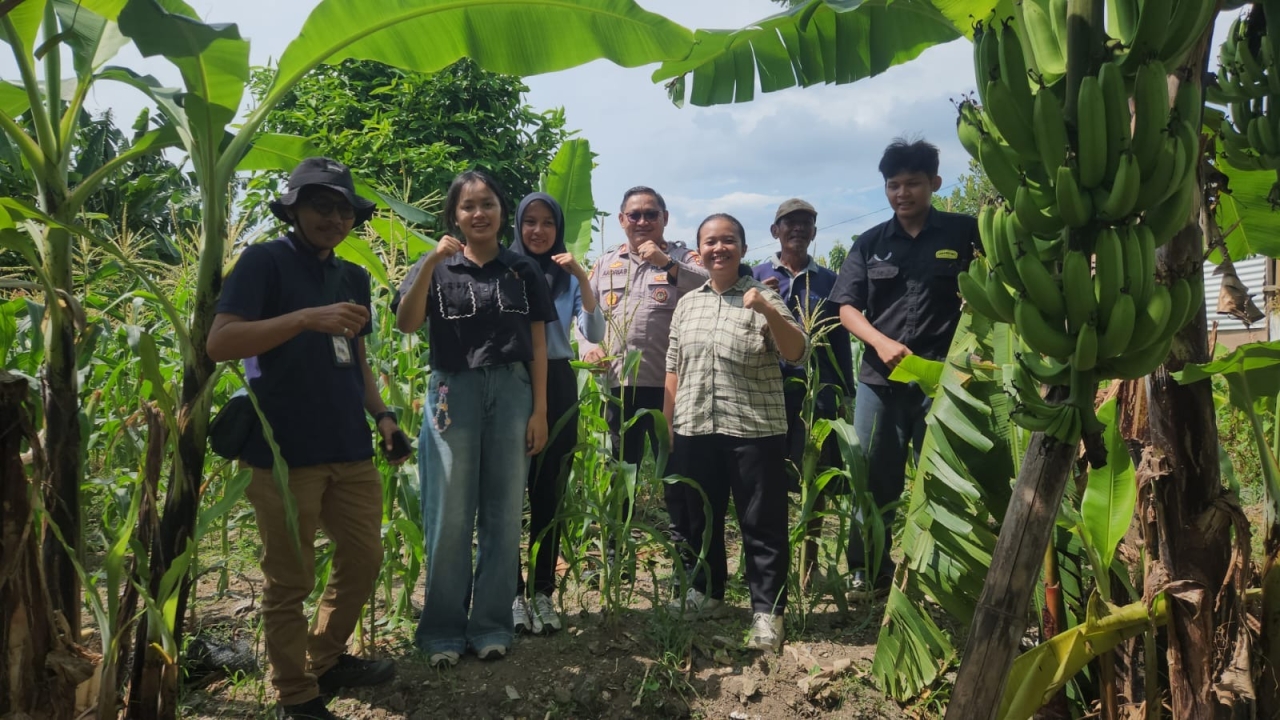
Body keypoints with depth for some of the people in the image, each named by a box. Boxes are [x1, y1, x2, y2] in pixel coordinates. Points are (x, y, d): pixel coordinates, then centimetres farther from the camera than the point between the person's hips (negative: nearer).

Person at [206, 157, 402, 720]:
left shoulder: (354, 278, 15)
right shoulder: (263, 261, -5)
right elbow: (219, 344, -15)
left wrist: (382, 415, 7)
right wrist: (307, 318, -25)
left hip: (349, 450, 7)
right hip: (284, 453, -7)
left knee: (364, 558, 15)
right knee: (290, 583, 4)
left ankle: (327, 661, 36)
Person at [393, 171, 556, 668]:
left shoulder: (523, 271, 9)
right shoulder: (437, 268, 6)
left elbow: (537, 345, 7)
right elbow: (406, 324, -10)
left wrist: (539, 410, 0)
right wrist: (430, 263, -18)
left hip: (512, 393, 1)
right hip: (453, 393, -1)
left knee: (503, 513, 6)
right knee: (449, 516, 0)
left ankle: (492, 626, 18)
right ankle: (443, 631, 13)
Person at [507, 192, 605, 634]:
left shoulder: (569, 277, 7)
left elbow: (595, 335, -5)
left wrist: (583, 278, -13)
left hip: (557, 387, 2)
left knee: (549, 493, 7)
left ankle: (543, 592, 16)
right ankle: (513, 593, 10)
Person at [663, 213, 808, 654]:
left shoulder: (762, 298, -1)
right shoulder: (687, 304, 12)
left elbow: (797, 354, -11)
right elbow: (673, 369, 14)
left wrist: (769, 312, -25)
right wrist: (668, 423, 9)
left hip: (754, 430, -4)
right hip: (694, 430, 5)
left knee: (762, 524, 2)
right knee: (701, 518, 16)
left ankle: (767, 612, 13)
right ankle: (706, 592, 33)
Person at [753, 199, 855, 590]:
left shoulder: (827, 280, 12)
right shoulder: (758, 276, 8)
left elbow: (840, 341, 12)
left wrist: (846, 393, 8)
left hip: (818, 389, 1)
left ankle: (810, 560, 15)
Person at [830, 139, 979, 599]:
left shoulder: (963, 232, 3)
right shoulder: (871, 243, 10)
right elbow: (847, 308, 4)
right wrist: (882, 342, -14)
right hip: (879, 379, 2)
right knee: (872, 479, 6)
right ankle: (869, 572, 19)